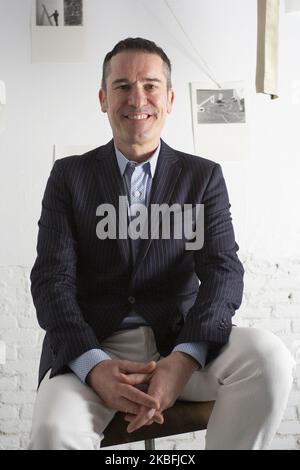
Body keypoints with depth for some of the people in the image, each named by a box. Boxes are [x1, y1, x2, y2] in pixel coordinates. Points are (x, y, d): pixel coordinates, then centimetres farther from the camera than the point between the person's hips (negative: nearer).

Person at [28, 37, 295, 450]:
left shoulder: (204, 177, 9)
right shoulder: (70, 176, 7)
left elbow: (222, 270, -4)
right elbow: (52, 278, -3)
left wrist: (184, 360, -23)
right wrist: (95, 367, -22)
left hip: (180, 342, 2)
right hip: (91, 349, -1)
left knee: (268, 357, -27)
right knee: (54, 430, -32)